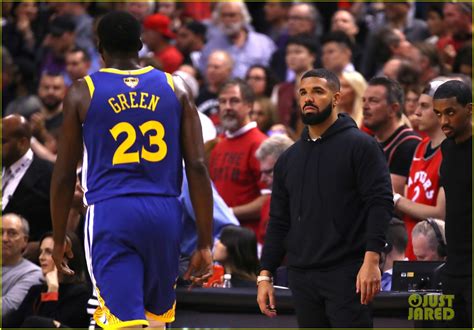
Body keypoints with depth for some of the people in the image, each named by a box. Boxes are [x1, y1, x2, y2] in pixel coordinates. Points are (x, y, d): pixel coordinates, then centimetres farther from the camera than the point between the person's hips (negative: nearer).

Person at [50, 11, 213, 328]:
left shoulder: (82, 93, 2)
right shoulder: (176, 89, 7)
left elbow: (64, 175, 4)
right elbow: (198, 168, 1)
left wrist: (59, 238, 16)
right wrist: (205, 243, 4)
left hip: (109, 215, -3)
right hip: (165, 213, 3)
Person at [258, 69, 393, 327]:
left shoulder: (360, 146, -2)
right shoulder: (288, 159, 16)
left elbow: (380, 203, -10)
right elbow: (278, 221, 18)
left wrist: (371, 260, -20)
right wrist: (265, 275, 11)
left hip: (346, 275, -6)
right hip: (301, 277, 6)